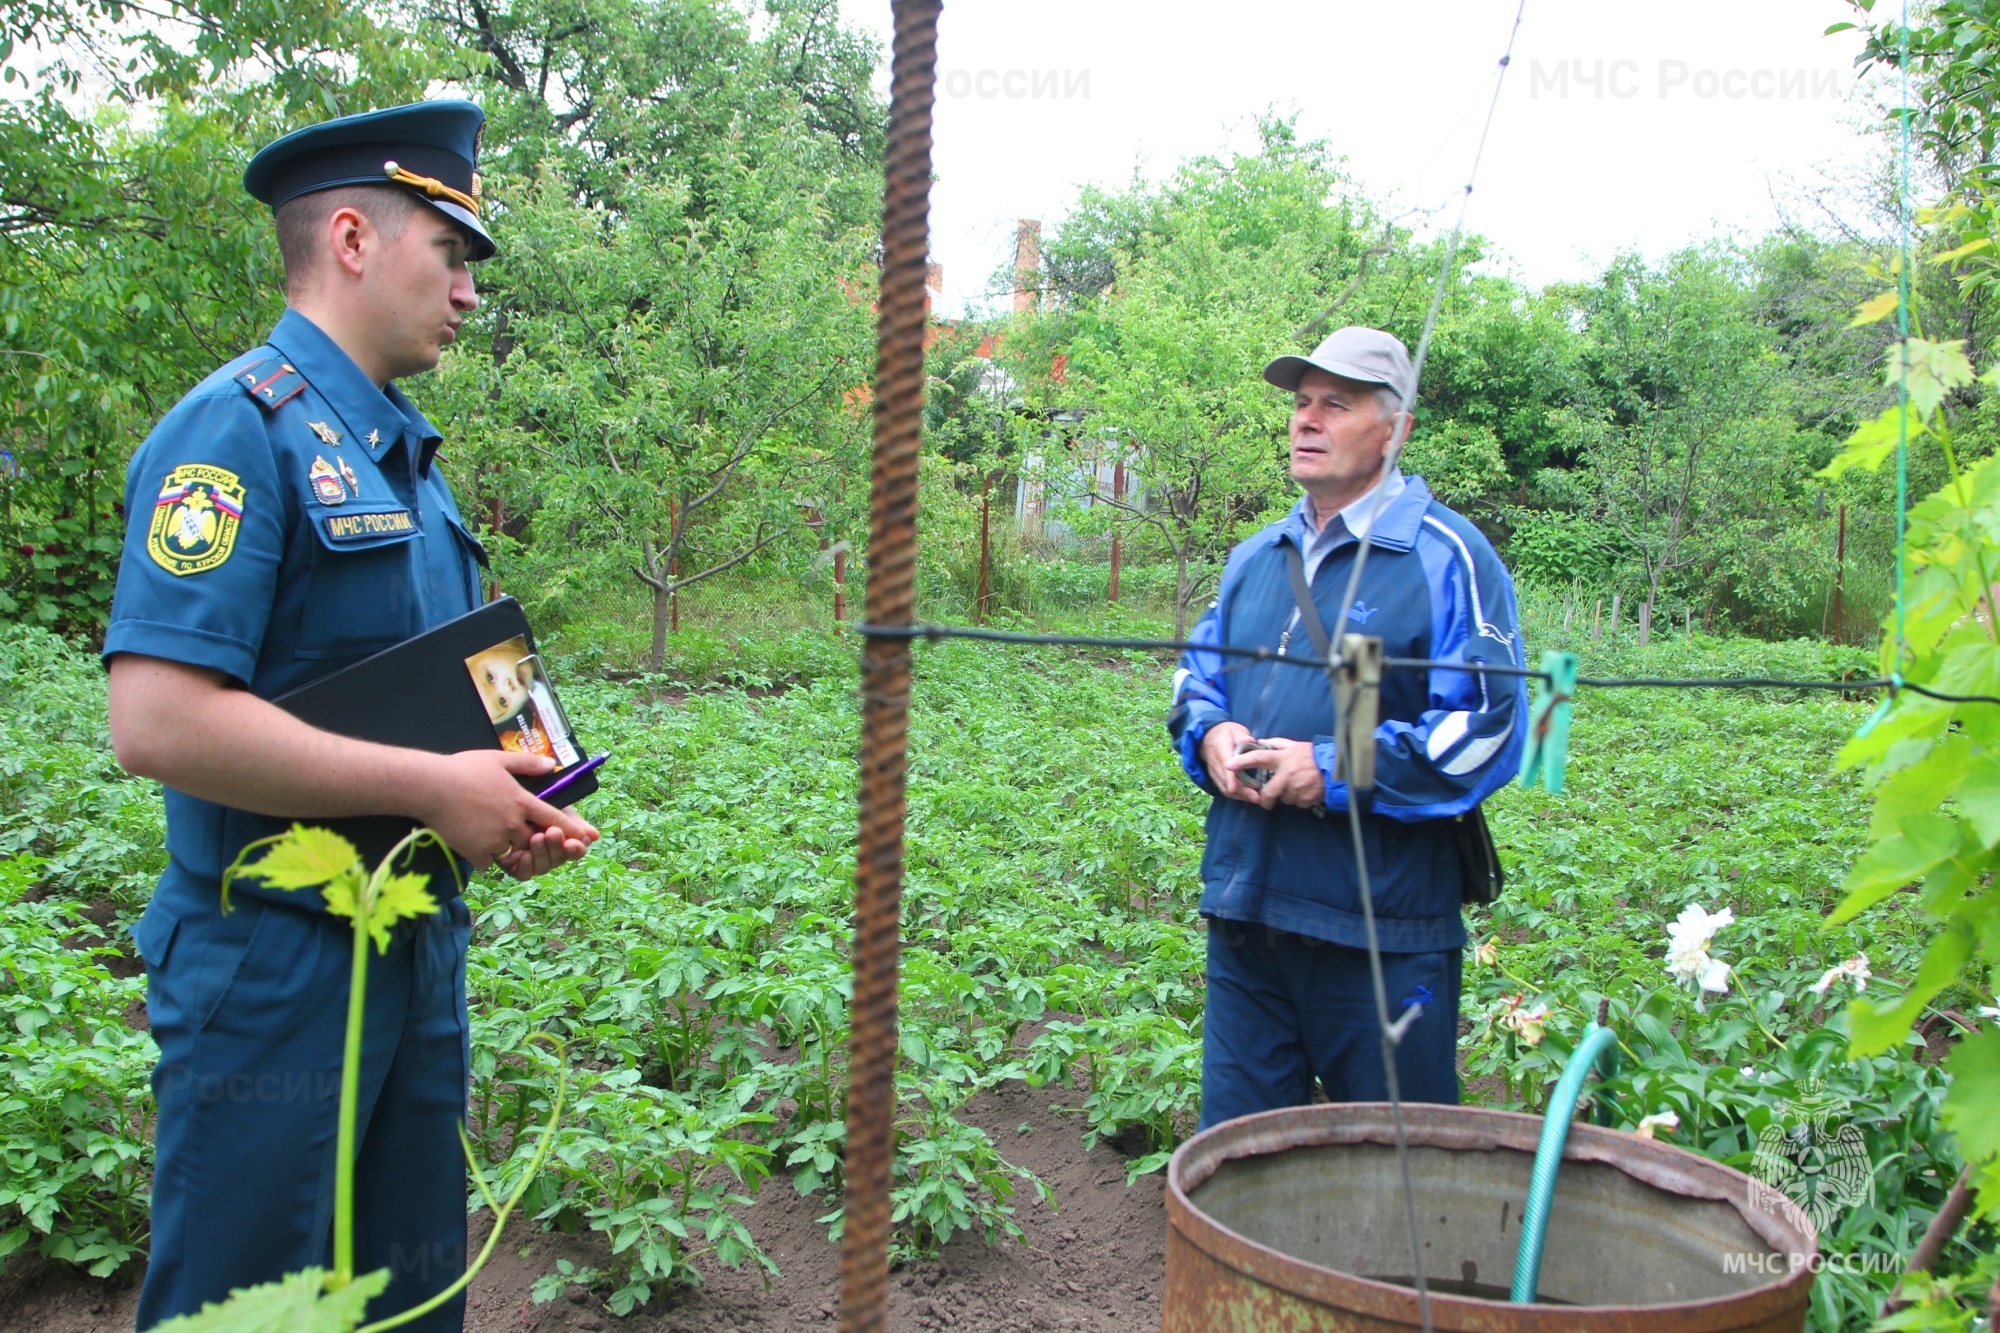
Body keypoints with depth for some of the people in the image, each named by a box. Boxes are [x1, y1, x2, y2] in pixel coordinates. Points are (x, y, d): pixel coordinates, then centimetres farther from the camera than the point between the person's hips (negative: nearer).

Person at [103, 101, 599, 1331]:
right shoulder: (241, 430, -15)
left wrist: (506, 804, 2)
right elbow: (158, 723, -26)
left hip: (421, 950, 9)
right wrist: (431, 788, -21)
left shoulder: (403, 455, 13)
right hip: (276, 969, -8)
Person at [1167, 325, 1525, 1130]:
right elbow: (1196, 675, 23)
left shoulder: (1445, 557, -6)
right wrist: (1209, 734, -1)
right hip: (1244, 910, 6)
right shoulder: (1255, 557, 15)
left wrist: (1336, 770, -18)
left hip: (1379, 932, -6)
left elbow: (1486, 726, -13)